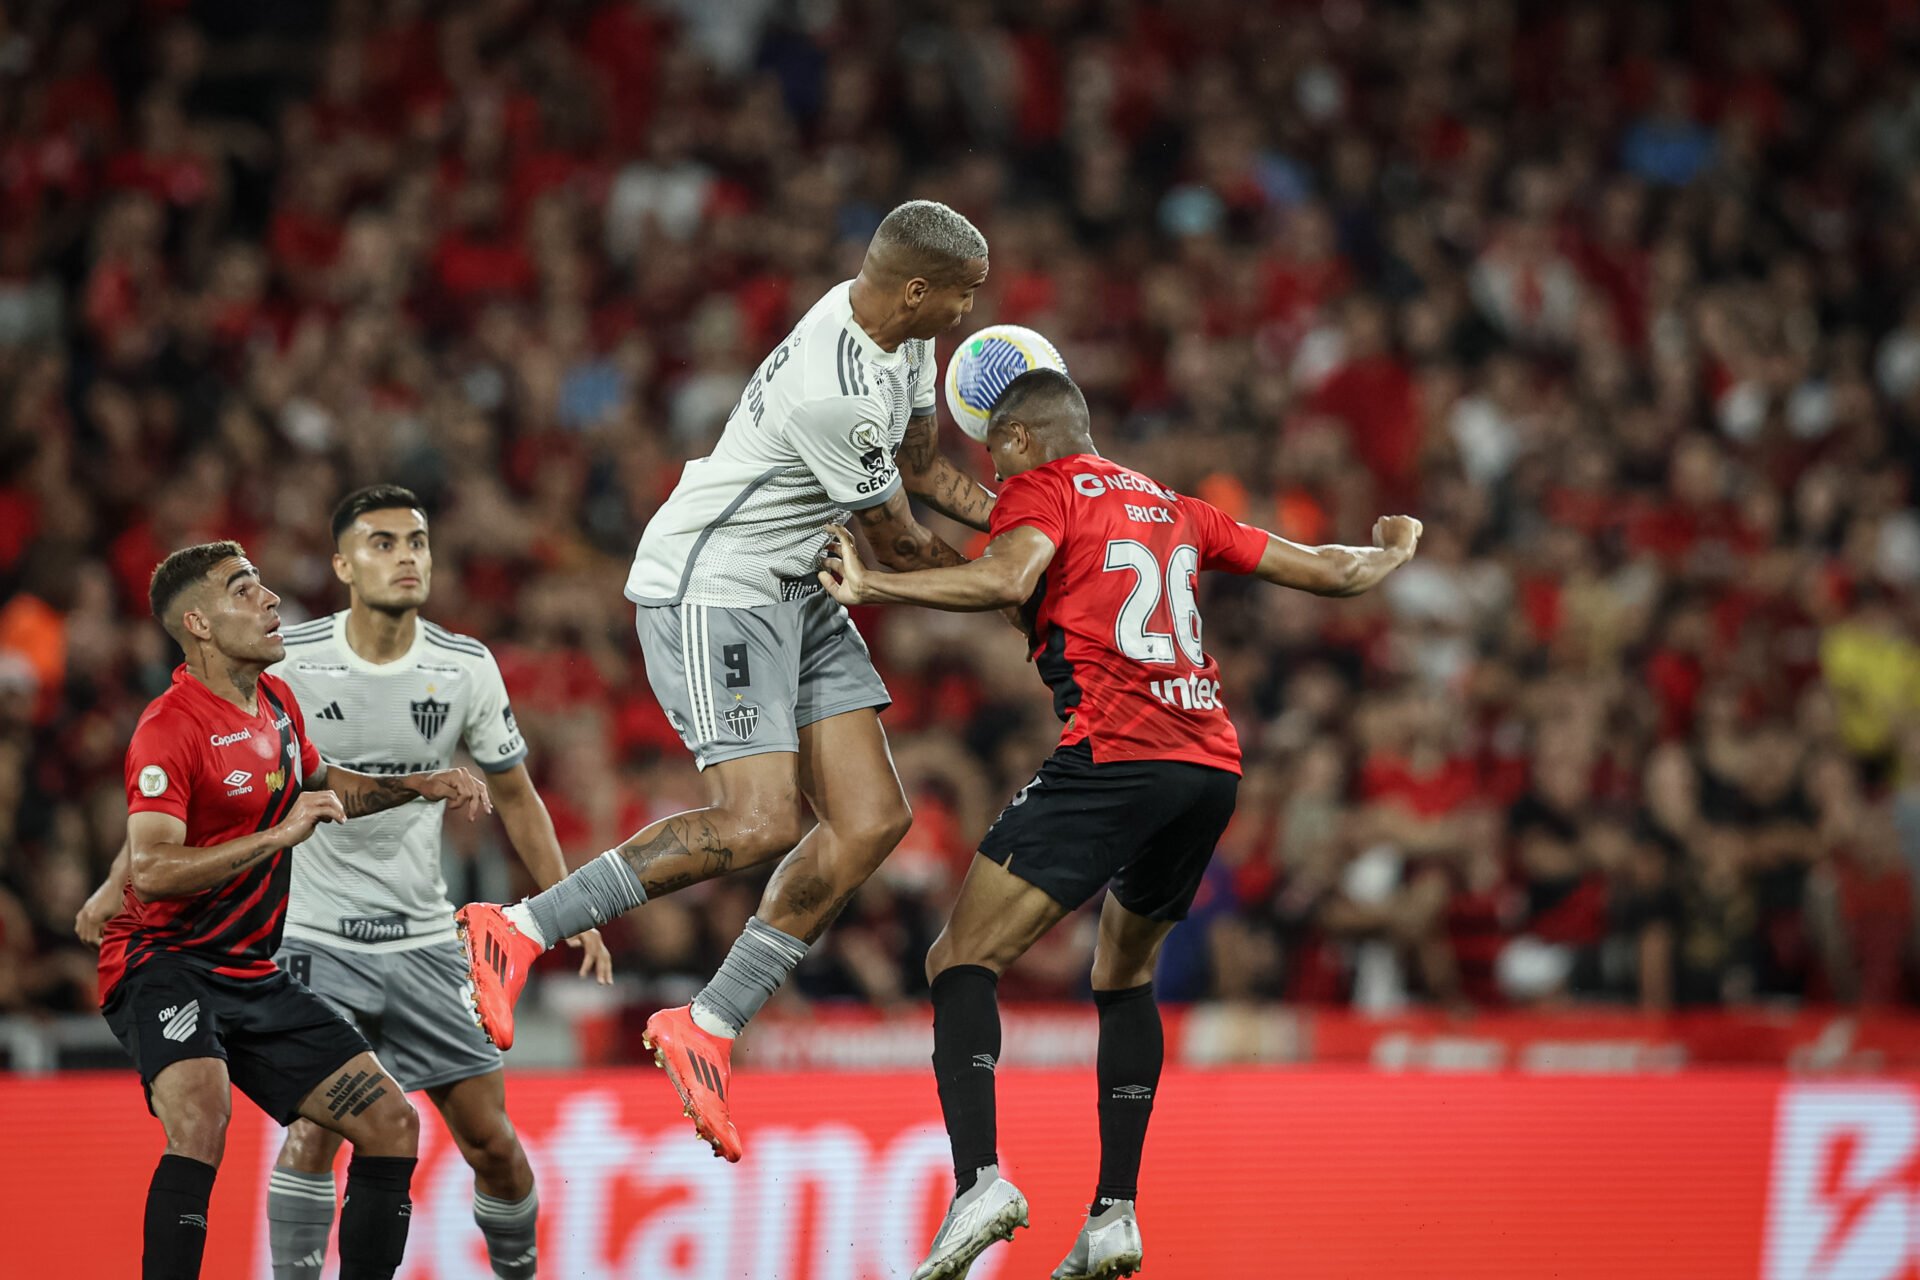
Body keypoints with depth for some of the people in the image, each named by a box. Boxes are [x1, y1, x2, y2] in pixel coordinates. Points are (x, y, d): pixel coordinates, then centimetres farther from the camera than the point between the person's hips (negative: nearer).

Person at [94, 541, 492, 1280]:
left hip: (252, 976, 9)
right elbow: (150, 870, -28)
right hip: (164, 963, -9)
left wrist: (416, 787, 20)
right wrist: (279, 835, -32)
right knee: (201, 1116, -35)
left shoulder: (276, 702, 10)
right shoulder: (170, 728, -17)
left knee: (393, 1125, 3)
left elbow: (319, 783, 32)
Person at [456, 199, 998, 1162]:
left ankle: (709, 1026, 6)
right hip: (710, 586, -10)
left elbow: (917, 468, 20)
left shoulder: (901, 331, 2)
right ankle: (521, 931, -8)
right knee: (761, 823, -21)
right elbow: (897, 547, -16)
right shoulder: (834, 391, -29)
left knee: (873, 820, -1)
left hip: (796, 593, 10)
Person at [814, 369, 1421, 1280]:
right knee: (1124, 975, 26)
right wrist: (1394, 552, 51)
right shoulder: (1173, 508, 25)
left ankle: (978, 1179, -26)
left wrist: (871, 588, -17)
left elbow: (1004, 580, -16)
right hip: (1214, 766, 7)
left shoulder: (1042, 490, 7)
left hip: (1114, 756, -7)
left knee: (962, 958, -5)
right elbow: (1332, 572, 31)